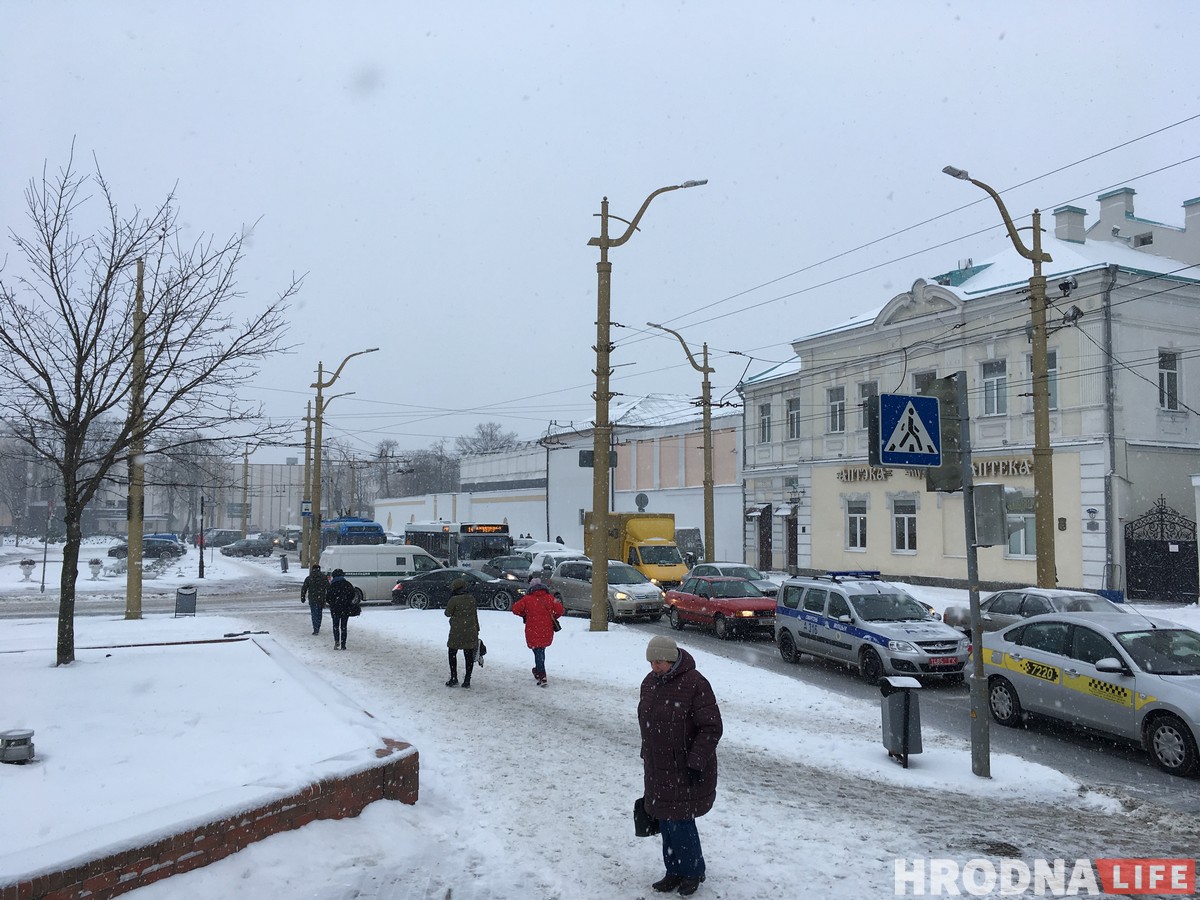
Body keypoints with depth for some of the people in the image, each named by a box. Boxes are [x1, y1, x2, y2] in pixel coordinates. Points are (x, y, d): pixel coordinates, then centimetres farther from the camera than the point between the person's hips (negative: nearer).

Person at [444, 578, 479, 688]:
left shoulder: (454, 600, -12)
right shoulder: (472, 599, 4)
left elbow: (448, 613, -2)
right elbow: (475, 615, 9)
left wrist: (449, 603, 8)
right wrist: (477, 630, 17)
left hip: (457, 632, -4)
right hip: (471, 632, 4)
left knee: (452, 654, 12)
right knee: (469, 655, 7)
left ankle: (454, 678, 10)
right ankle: (467, 680, 9)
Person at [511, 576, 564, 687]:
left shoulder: (527, 599, -7)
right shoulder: (550, 597, 0)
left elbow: (515, 609, -7)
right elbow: (559, 610, -5)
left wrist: (525, 614, 10)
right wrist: (553, 618, 14)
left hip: (533, 632, -3)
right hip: (547, 632, 3)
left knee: (538, 652, 0)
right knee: (541, 651, 22)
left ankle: (542, 677, -7)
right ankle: (538, 671, 35)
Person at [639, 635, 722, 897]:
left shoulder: (695, 684, -18)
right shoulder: (650, 682, 5)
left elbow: (711, 728, -17)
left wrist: (696, 762, -20)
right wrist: (646, 758, 21)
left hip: (685, 770, -7)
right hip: (658, 768, 7)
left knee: (680, 823, -2)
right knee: (665, 822, 13)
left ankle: (694, 871, 21)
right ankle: (674, 871, 29)